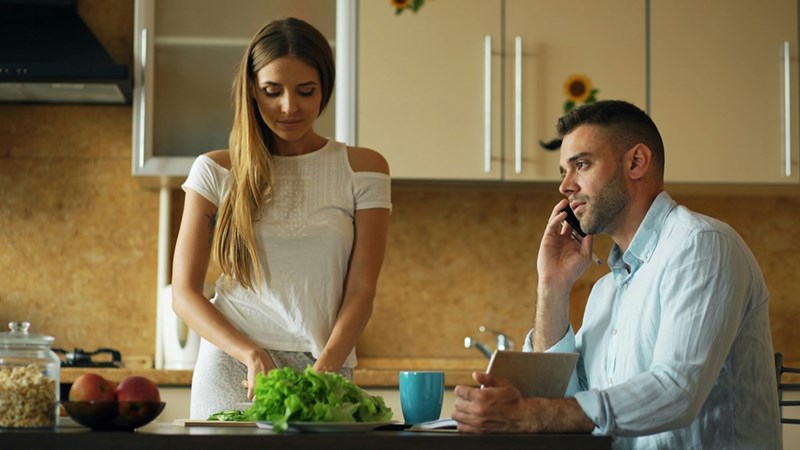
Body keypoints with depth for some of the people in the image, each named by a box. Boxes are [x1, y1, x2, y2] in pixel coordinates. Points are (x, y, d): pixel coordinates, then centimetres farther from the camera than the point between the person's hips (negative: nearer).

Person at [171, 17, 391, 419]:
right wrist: (252, 355, -14)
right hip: (230, 370, 0)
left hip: (326, 371, 0)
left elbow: (360, 291, -1)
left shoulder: (361, 170, 4)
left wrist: (323, 370, -17)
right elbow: (184, 294, 1)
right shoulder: (216, 172, 4)